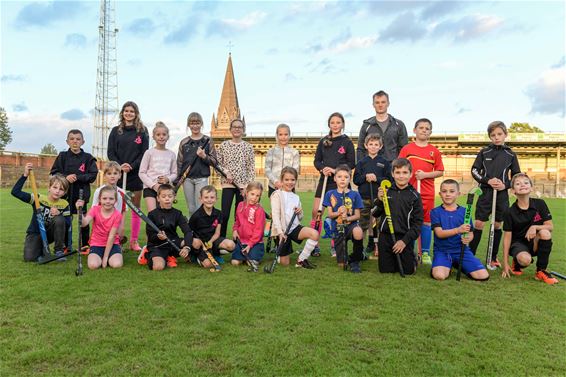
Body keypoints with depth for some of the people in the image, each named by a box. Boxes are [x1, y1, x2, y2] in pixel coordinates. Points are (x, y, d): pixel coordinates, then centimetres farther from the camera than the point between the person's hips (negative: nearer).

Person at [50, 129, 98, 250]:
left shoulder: (88, 158, 1)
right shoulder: (62, 156, 5)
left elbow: (93, 175, -4)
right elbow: (53, 173, 3)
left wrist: (77, 177, -15)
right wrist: (65, 177, -15)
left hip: (82, 194, -1)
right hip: (65, 194, 1)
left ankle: (85, 244, 17)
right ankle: (66, 245, 21)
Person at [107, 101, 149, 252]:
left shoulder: (142, 131, 6)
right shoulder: (116, 131, 9)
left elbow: (145, 153, 0)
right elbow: (110, 152, 4)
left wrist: (132, 166, -13)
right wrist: (120, 166, -13)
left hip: (136, 173, 0)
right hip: (118, 173, 1)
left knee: (136, 208, 4)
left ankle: (134, 241, 11)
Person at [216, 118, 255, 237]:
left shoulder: (248, 147, 5)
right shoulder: (224, 145, 5)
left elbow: (251, 168, 2)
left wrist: (249, 186, -6)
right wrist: (225, 171, -11)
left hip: (243, 184, 1)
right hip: (227, 183, 0)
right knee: (225, 214, -5)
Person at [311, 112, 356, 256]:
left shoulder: (347, 142, 2)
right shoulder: (323, 141, 10)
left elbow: (352, 163, -2)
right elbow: (317, 161, 10)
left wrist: (335, 170, -15)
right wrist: (323, 168, -11)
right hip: (324, 180, 3)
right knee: (316, 211, -4)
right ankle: (314, 245, 6)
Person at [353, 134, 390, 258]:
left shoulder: (384, 162, 4)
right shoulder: (362, 162, 7)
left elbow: (389, 179, -1)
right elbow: (355, 179, 4)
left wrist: (377, 179, -14)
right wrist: (365, 177, -13)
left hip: (379, 197, -1)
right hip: (364, 197, 1)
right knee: (363, 222, 5)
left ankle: (372, 244, 15)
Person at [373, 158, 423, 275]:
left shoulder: (414, 195, -3)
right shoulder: (386, 191, 0)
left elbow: (417, 222, -4)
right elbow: (375, 214, 3)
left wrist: (405, 240, -11)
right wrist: (379, 201, -16)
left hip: (405, 239, -1)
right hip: (385, 237, 1)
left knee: (408, 270, 4)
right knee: (385, 270, 7)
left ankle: (413, 259, 35)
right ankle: (394, 260, 38)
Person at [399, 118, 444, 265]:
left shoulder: (434, 151, 6)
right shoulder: (406, 149, 3)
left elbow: (440, 172, 6)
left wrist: (425, 174, -11)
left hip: (427, 193, 1)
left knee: (426, 222, 6)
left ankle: (425, 253, 17)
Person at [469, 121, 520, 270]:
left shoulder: (511, 154, 5)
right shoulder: (484, 152, 3)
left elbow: (517, 176, 9)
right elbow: (474, 171, 2)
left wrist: (505, 185, -9)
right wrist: (487, 181, -13)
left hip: (502, 194, 1)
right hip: (485, 192, -1)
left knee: (497, 225, 8)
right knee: (479, 224, -4)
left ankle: (493, 258, 18)